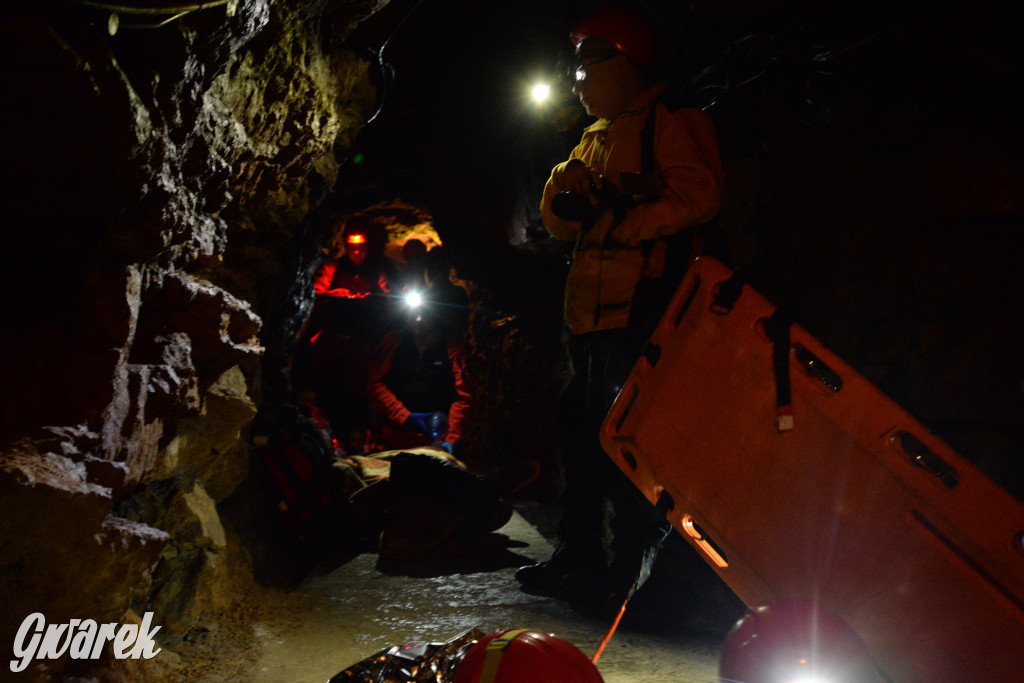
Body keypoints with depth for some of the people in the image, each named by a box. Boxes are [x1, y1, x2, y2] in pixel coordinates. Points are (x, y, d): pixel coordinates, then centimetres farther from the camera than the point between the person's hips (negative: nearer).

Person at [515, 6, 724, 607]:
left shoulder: (672, 123, 1)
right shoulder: (596, 137, 26)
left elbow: (696, 196, -16)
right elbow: (560, 222, 18)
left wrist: (621, 224, -17)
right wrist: (566, 189, -3)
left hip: (641, 305, -9)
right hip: (591, 309, 9)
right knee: (583, 430, 12)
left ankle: (627, 570, 3)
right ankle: (580, 558, 24)